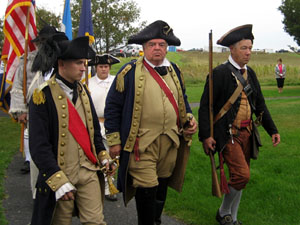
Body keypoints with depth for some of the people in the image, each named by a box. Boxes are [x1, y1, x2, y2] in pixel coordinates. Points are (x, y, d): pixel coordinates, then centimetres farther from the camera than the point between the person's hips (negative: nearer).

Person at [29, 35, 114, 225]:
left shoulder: (83, 91, 8)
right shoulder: (43, 95, -13)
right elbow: (39, 146, -17)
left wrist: (103, 156, 8)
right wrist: (58, 180, -21)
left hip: (89, 171, 5)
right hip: (60, 174, -5)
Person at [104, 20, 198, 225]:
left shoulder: (174, 71, 10)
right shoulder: (130, 72, -7)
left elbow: (182, 99, 24)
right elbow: (112, 107, -4)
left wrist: (189, 117, 5)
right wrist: (114, 140, -7)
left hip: (170, 141, 6)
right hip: (142, 143, -6)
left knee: (162, 184, 18)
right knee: (147, 188, -6)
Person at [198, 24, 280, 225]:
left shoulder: (250, 73, 10)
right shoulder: (220, 73, -11)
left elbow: (260, 104, 16)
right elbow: (205, 106, -12)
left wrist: (272, 130, 10)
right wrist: (205, 135, -18)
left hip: (247, 133, 7)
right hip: (228, 133, -7)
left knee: (241, 176, 12)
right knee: (242, 174, -14)